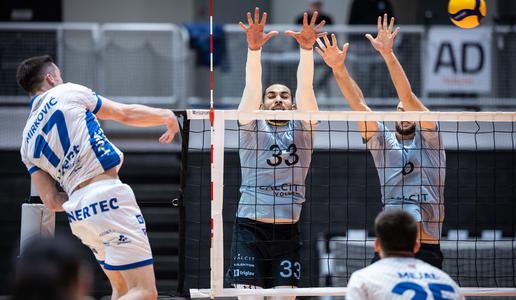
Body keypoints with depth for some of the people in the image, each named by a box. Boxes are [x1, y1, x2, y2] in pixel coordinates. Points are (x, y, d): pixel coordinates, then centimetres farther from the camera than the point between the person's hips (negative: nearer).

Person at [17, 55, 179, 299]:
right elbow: (125, 114, 11)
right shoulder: (67, 93, 4)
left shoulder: (28, 142, 17)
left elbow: (52, 201, 11)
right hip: (108, 200, -7)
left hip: (77, 214, 7)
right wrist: (168, 116, 26)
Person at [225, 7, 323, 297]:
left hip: (288, 229, 2)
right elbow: (252, 86, -9)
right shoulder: (252, 126, 5)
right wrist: (254, 48, -24)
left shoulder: (302, 127, 9)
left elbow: (305, 87, -5)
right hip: (251, 227, -2)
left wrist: (307, 48, -20)